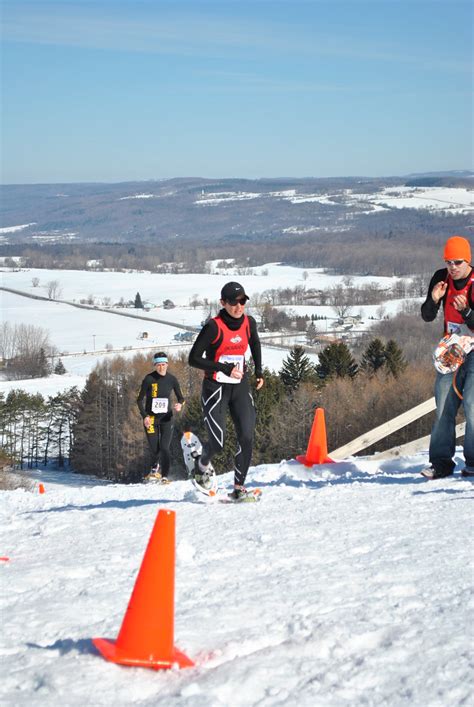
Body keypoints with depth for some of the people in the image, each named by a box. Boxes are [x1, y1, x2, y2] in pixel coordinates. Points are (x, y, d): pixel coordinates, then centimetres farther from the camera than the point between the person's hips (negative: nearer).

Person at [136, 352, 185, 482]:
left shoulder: (172, 379, -2)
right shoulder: (149, 379, -9)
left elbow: (180, 398, 8)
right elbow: (139, 400, -2)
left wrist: (180, 405, -16)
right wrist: (144, 416, -13)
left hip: (166, 417, 1)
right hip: (151, 418, -1)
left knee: (164, 448, -12)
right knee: (154, 448, 4)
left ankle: (165, 476, -1)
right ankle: (155, 467, 37)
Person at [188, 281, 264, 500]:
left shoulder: (249, 323, 0)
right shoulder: (214, 326, -16)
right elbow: (194, 358, -16)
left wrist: (258, 371, 15)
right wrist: (225, 369, -21)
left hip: (240, 387, 5)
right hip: (215, 388, -5)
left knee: (246, 438, -8)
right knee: (217, 442, -10)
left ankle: (239, 486, 3)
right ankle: (202, 464, 25)